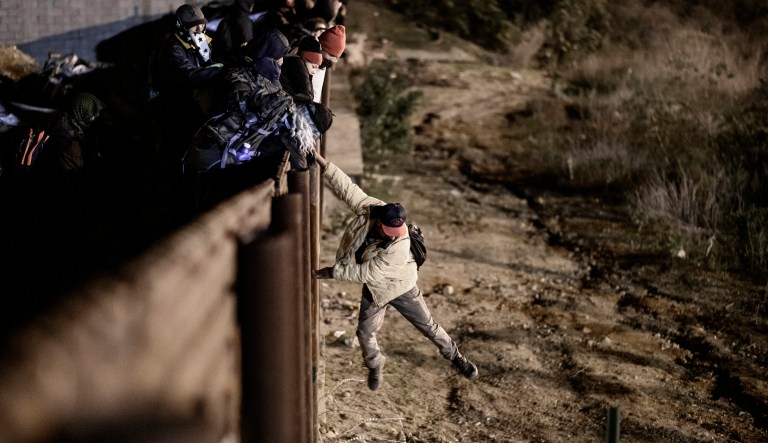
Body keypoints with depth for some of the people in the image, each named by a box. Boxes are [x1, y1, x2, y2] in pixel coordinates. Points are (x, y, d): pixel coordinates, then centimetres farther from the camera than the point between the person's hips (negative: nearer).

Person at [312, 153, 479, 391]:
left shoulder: (398, 249, -42)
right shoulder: (370, 209, -29)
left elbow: (363, 273, -35)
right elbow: (347, 188, -25)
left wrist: (331, 272, -28)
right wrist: (322, 162, -31)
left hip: (400, 287, -4)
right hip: (374, 290, 4)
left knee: (428, 326, 12)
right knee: (365, 332, 8)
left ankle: (455, 357, 35)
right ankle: (374, 366, 37)